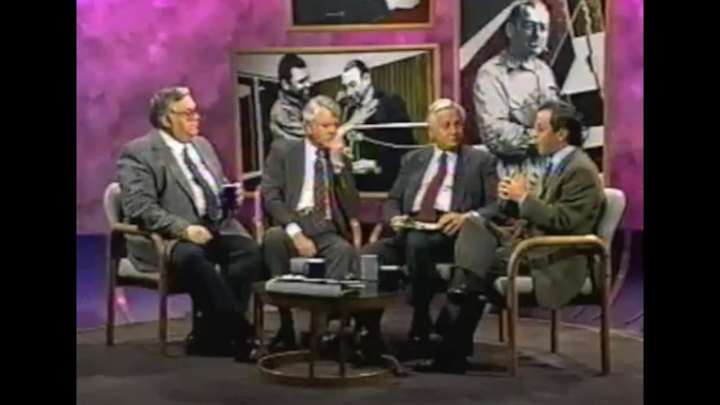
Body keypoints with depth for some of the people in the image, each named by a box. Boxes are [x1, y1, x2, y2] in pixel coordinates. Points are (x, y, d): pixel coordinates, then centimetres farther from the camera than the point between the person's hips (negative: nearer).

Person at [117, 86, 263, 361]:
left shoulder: (202, 145, 19)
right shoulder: (137, 153, -3)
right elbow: (140, 208, -14)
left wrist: (232, 196, 4)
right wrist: (184, 228, -26)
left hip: (218, 228, 6)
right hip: (169, 238, -6)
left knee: (250, 251, -24)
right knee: (192, 258, -38)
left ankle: (210, 333, -19)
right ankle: (239, 332, -28)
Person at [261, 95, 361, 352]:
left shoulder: (341, 159, 16)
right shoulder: (283, 151, 10)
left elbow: (352, 208, 4)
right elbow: (270, 196, -3)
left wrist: (337, 160, -3)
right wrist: (295, 231, -18)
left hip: (328, 231, 1)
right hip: (292, 227, -1)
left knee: (345, 250, -33)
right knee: (273, 237, -35)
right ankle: (286, 326, -29)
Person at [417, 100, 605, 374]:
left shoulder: (581, 171, -14)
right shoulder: (559, 164, 17)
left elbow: (562, 221, -22)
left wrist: (524, 198, -16)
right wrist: (516, 197, 2)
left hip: (556, 257, -10)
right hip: (536, 239, 10)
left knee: (481, 262, -23)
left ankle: (454, 351, -9)